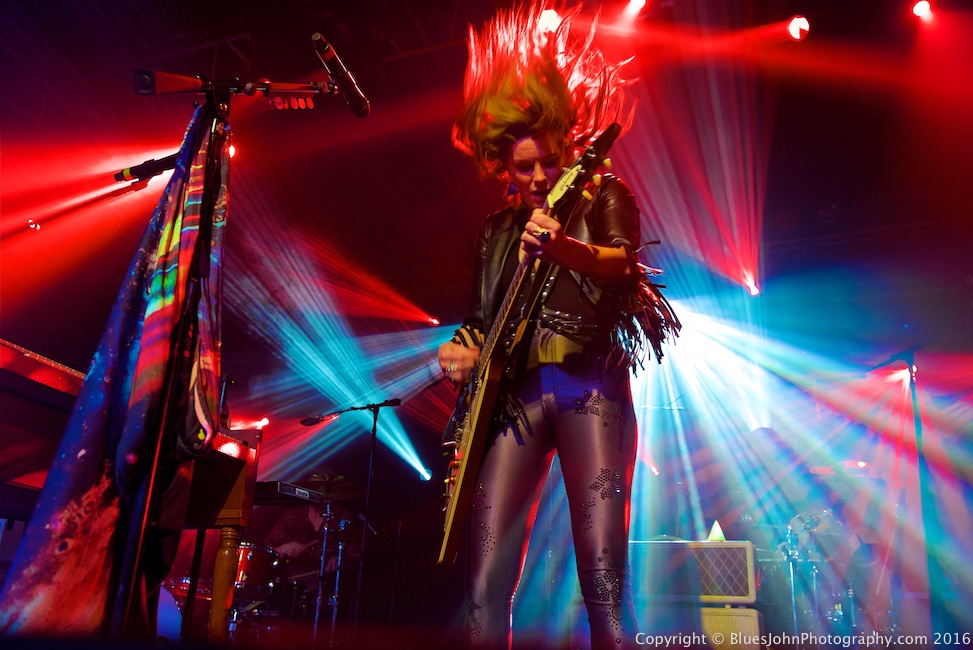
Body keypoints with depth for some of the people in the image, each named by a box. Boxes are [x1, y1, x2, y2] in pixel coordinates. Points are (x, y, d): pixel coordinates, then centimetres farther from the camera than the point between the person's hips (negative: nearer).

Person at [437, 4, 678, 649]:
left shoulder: (604, 196, 10)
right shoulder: (498, 228, 22)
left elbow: (622, 264, -12)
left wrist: (560, 247, -33)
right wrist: (463, 350, 2)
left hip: (589, 386, -3)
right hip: (514, 394, 4)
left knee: (604, 583, -13)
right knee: (486, 587, -5)